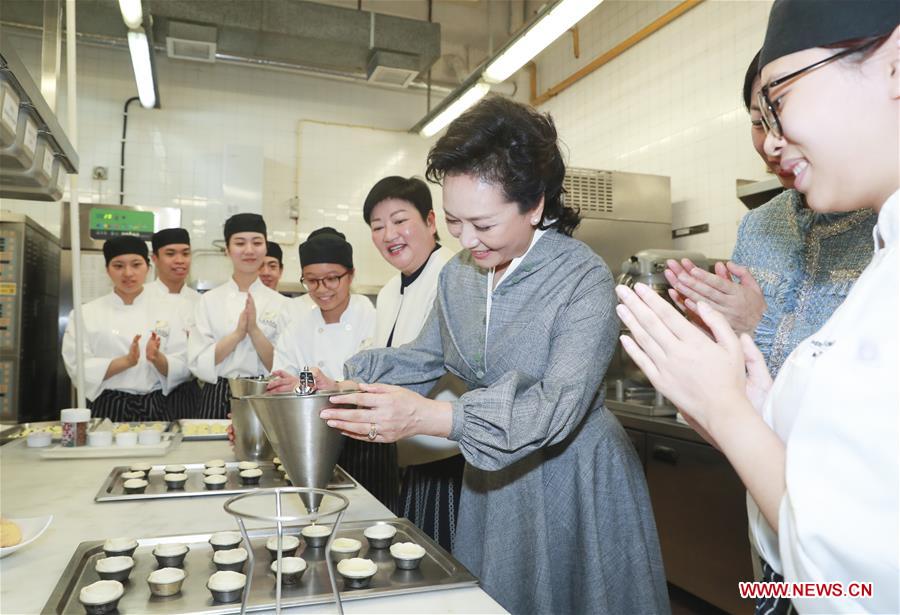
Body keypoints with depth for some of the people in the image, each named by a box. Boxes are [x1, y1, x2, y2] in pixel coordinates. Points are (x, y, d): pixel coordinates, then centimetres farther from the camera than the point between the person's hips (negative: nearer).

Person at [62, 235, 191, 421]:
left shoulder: (167, 312, 4)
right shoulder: (85, 314, 3)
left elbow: (182, 370, 0)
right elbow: (78, 369, -7)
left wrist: (158, 359, -20)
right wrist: (126, 361, -20)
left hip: (153, 410, 1)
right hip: (106, 410, 0)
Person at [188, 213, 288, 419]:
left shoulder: (281, 304, -1)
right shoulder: (209, 301, 1)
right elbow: (199, 365, -5)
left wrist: (254, 330, -18)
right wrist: (237, 334, -17)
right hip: (218, 401, 1)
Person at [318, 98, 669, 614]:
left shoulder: (586, 280, -22)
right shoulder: (459, 274, 0)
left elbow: (558, 407, -30)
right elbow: (425, 356, 9)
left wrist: (431, 417, -41)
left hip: (575, 481, -6)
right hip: (493, 476, 6)